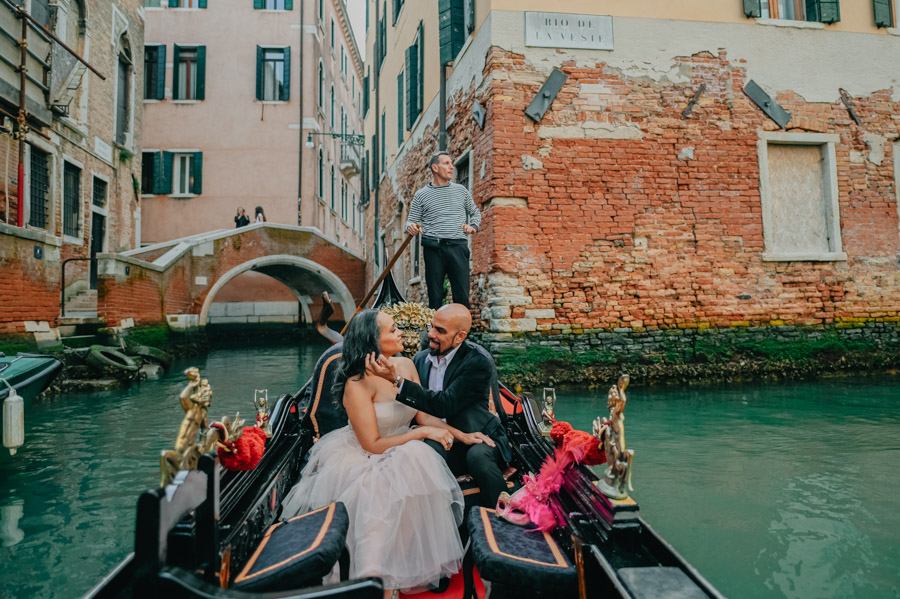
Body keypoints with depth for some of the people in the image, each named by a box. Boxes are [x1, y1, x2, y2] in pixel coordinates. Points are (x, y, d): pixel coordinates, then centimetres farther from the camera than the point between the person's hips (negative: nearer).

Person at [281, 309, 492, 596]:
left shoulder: (405, 366, -3)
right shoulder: (357, 384, -23)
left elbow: (422, 416, 3)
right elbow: (373, 444, -21)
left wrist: (461, 434, -7)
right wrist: (422, 432, -21)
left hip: (401, 452, 6)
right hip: (361, 459, -6)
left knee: (420, 458, -25)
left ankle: (415, 567, -11)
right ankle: (378, 574, -16)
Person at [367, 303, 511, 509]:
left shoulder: (478, 361, -15)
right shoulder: (421, 359, 6)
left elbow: (444, 405, -23)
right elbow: (416, 407, 17)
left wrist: (398, 380, -27)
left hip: (479, 440, -4)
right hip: (442, 442, 4)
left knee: (477, 456, -38)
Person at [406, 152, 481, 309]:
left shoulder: (461, 190, 15)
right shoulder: (421, 195, 9)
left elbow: (475, 213, 25)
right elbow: (412, 220, 8)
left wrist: (473, 226, 4)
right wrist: (411, 227, -15)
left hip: (458, 247, 1)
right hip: (433, 248, -1)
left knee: (462, 296, -3)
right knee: (435, 295, 1)